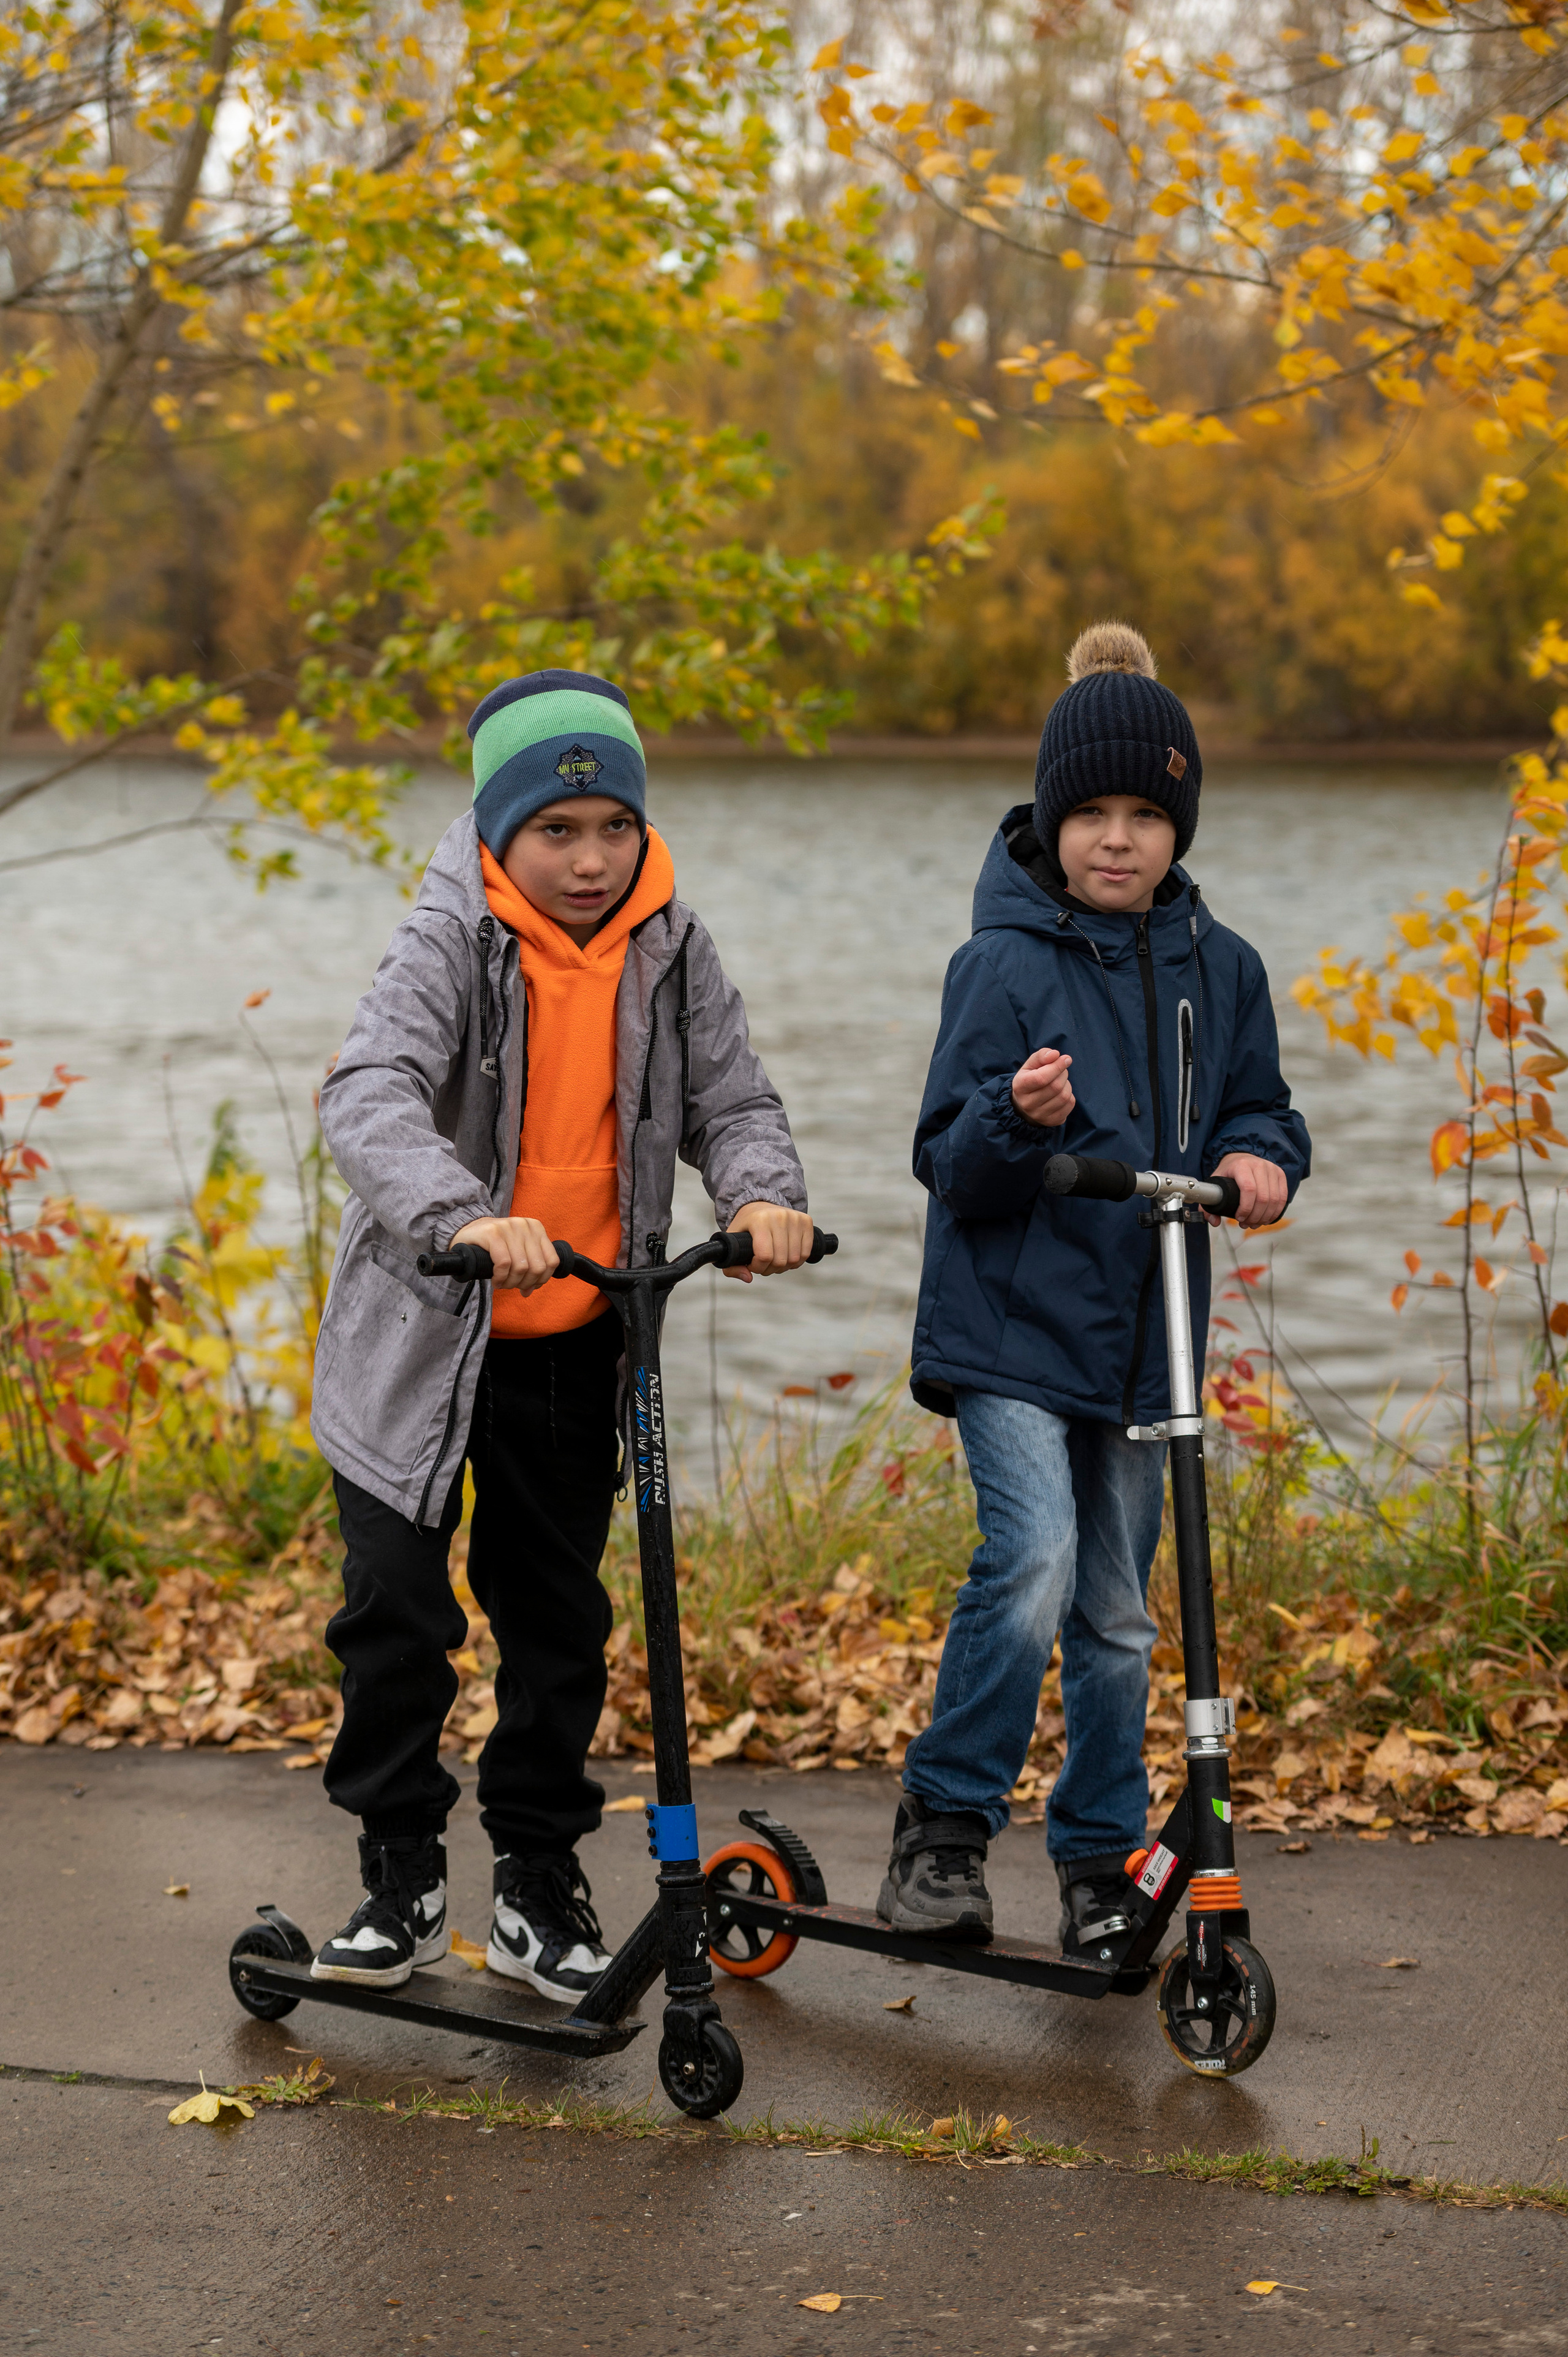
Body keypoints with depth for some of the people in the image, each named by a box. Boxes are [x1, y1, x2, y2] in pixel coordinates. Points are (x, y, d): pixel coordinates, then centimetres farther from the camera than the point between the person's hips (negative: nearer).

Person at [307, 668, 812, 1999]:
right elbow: (370, 1093, -30)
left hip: (578, 1340, 3)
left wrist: (764, 1193, -23)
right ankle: (403, 1878, 16)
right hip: (424, 1332, -3)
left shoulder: (668, 950, -2)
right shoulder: (453, 941, -16)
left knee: (558, 1616, 11)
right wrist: (465, 1217, -47)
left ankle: (541, 1884, 24)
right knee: (394, 1608, -2)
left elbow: (732, 1100, 0)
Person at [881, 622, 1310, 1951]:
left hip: (1138, 1338, 5)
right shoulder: (1004, 962, -8)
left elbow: (1258, 1106, 17)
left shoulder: (1219, 969, 6)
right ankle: (946, 1827, -6)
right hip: (1011, 1327, -4)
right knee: (1033, 1564, -23)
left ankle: (1101, 1864, 28)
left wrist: (1258, 1158, -6)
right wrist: (1020, 1118, -30)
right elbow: (953, 1168, -9)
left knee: (1116, 1616, 12)